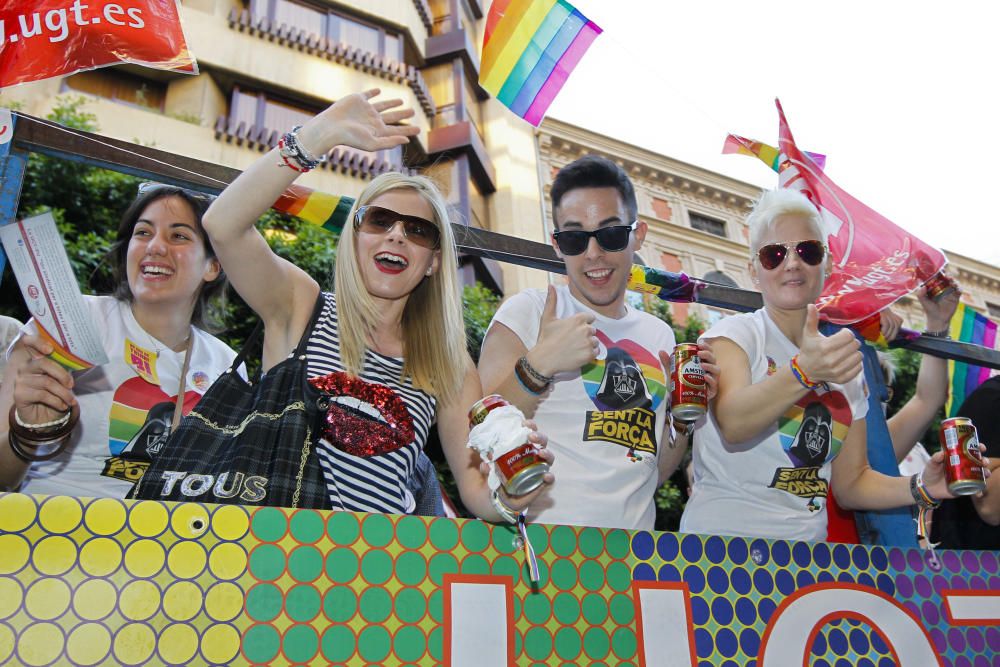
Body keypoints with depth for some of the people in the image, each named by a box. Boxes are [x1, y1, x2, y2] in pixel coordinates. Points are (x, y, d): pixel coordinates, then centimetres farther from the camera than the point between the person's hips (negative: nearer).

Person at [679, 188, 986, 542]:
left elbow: (851, 483, 13)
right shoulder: (733, 334, -4)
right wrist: (803, 372, -36)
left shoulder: (846, 366, 10)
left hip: (808, 541, 5)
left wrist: (921, 487, -2)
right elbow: (732, 423, -23)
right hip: (723, 532, -5)